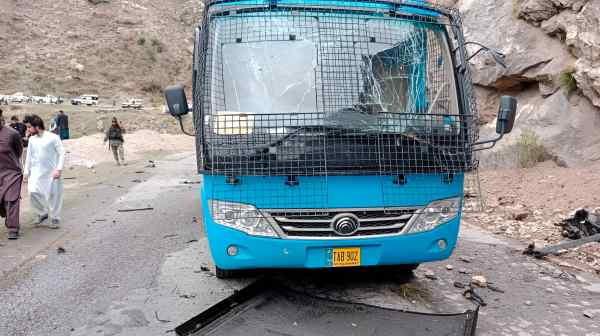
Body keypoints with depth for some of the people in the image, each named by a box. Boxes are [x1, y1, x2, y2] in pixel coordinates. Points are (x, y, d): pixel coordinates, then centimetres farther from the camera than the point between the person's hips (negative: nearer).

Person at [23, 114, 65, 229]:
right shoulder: (32, 139, 6)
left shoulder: (53, 138, -10)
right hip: (36, 171, 4)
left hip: (51, 172, -4)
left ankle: (55, 218, 17)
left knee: (53, 195, 1)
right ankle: (42, 213, 14)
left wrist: (59, 169, -18)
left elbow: (61, 153, -9)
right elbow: (29, 156, 14)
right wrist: (27, 172, 13)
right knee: (33, 191, -9)